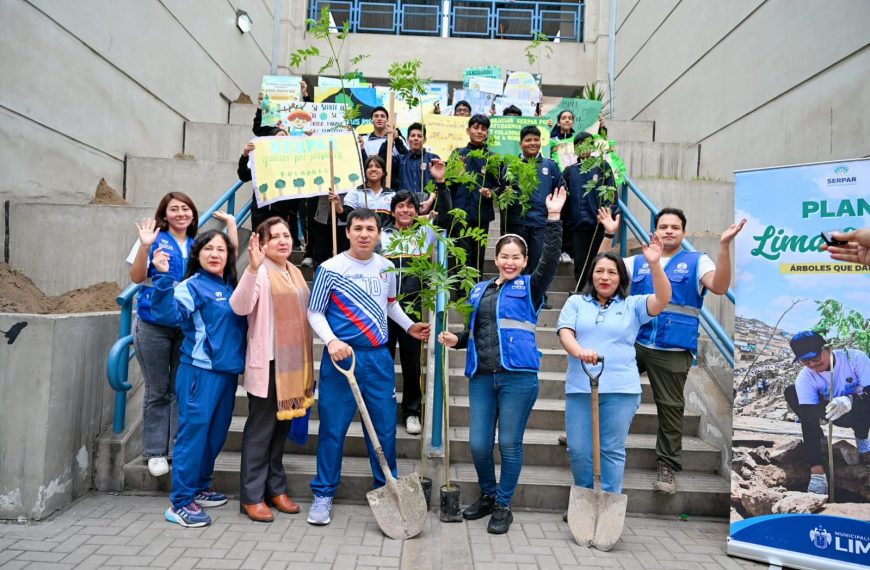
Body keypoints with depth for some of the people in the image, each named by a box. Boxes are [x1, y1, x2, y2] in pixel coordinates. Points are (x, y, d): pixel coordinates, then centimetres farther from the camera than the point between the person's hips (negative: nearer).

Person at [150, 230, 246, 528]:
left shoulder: (232, 288, 13)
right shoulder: (192, 286, -6)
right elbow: (169, 314, -24)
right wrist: (163, 278, -32)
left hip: (228, 371, 7)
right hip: (200, 370, -7)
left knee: (216, 432, 15)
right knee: (193, 431, -5)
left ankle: (200, 487, 32)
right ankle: (180, 502, 4)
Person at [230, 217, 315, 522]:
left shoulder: (295, 272, 13)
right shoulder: (260, 272, -12)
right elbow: (239, 307, -30)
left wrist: (304, 362, 19)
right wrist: (253, 267, -42)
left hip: (293, 361, 8)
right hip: (267, 362, -8)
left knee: (282, 425, 15)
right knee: (261, 428, 1)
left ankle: (275, 488, 27)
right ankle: (251, 495, 13)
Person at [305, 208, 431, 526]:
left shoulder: (386, 268, 6)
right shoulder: (330, 269, -8)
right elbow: (315, 313, -5)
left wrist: (409, 327, 17)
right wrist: (331, 341, -19)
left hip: (379, 357, 4)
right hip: (342, 357, -4)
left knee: (385, 427, 9)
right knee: (333, 428, 3)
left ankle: (387, 489, 27)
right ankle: (323, 494, 19)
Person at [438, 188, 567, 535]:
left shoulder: (529, 288, 5)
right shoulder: (480, 290, 17)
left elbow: (550, 260, -10)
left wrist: (553, 218, -17)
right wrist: (456, 340, 4)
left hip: (518, 376, -4)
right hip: (481, 376, 4)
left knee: (510, 444, 2)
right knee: (478, 444, 5)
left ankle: (503, 506, 21)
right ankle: (487, 495, 31)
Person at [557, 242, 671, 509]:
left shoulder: (632, 305, 10)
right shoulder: (576, 302, 11)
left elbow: (662, 300, -6)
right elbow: (565, 333, -1)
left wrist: (654, 265, -19)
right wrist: (579, 351, -22)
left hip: (620, 389, -1)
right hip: (580, 388, 1)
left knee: (612, 450, 4)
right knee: (578, 450, 5)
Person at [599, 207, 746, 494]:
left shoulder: (696, 261, 1)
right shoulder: (638, 262, 11)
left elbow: (720, 287, -15)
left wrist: (724, 246, -25)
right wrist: (609, 235, -3)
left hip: (672, 351, -3)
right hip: (632, 343, 3)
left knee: (670, 407, 7)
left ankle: (667, 466, 20)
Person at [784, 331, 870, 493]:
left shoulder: (855, 357, -27)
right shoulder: (804, 378, -23)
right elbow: (808, 419, -30)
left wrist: (849, 401, -55)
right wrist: (816, 471, -38)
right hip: (839, 416, 3)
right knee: (791, 392, -21)